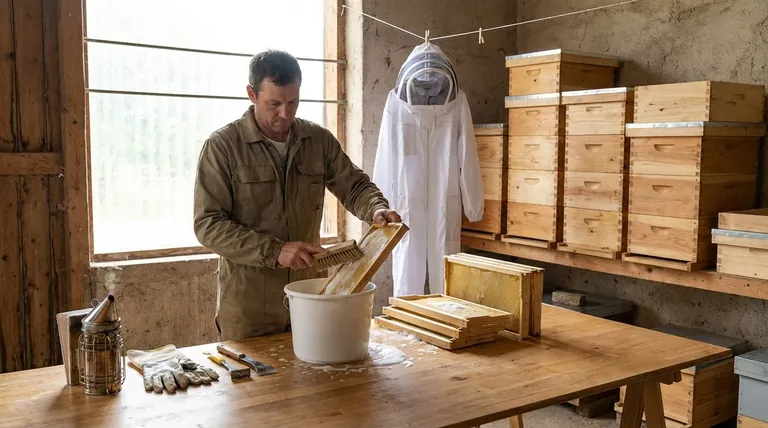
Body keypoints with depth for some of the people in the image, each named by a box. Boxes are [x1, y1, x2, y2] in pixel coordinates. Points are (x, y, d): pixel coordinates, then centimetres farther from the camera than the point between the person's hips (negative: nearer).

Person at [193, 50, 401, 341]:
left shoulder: (319, 140, 4)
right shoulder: (221, 146, -8)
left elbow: (354, 185, 11)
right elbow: (208, 225, -12)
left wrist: (376, 209, -12)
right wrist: (274, 251, -22)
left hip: (310, 291, 3)